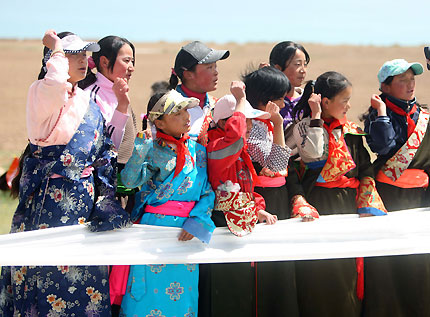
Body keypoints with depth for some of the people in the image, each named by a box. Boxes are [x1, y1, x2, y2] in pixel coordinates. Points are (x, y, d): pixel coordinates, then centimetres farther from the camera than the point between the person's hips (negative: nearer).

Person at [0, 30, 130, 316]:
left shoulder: (89, 103, 14)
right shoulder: (41, 92, -10)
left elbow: (104, 152, 21)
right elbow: (55, 82, -35)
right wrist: (56, 48, -20)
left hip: (84, 200, 7)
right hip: (48, 200, -7)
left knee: (83, 271, 10)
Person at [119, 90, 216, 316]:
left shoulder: (198, 151, 9)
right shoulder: (151, 150, 1)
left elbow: (209, 192, 5)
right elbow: (130, 180, -16)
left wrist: (197, 221, -9)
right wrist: (141, 143, -22)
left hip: (186, 229, 3)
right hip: (153, 225, -3)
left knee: (182, 297, 5)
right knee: (149, 295, -2)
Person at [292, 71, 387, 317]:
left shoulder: (351, 131, 11)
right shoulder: (304, 126, -1)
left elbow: (366, 170, 11)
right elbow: (314, 154, -21)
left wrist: (367, 206, 0)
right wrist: (316, 117, -15)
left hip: (349, 201, 4)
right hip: (320, 202, -4)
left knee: (349, 265, 4)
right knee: (322, 267, -7)